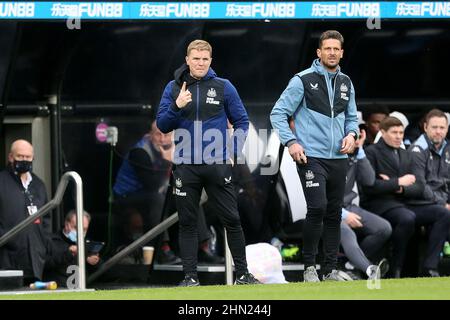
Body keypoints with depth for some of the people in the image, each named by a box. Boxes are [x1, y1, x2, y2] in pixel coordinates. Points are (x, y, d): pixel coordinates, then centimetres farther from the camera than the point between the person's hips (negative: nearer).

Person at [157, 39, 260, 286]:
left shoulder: (224, 87, 4)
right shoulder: (173, 88, 6)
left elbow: (241, 122, 9)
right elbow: (163, 125, 3)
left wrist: (234, 152, -2)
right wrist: (177, 106, -14)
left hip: (218, 165, -1)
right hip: (186, 166, 1)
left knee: (232, 220, -1)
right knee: (187, 223, 2)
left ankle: (242, 274, 8)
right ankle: (190, 277, 7)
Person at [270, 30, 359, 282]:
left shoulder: (346, 83, 13)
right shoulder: (303, 80, -4)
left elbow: (352, 116, 24)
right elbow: (278, 113, -3)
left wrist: (351, 133, 3)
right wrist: (291, 142, -14)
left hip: (339, 158, 6)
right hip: (312, 157, -5)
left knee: (334, 214, 7)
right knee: (317, 208, -17)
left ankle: (331, 269, 14)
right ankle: (309, 266, -4)